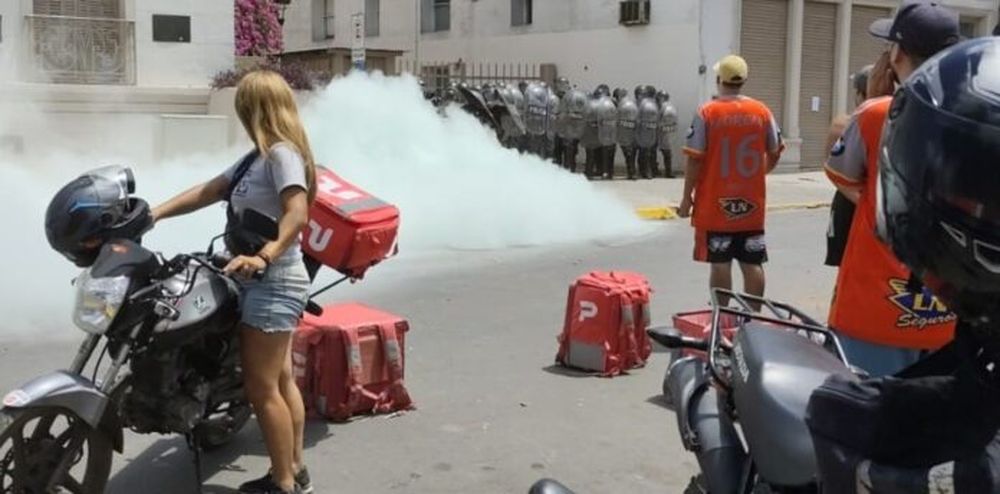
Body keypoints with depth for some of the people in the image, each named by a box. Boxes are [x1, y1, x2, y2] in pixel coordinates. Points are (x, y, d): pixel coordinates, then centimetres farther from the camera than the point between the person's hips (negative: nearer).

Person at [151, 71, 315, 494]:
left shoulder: (281, 153, -15)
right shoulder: (259, 157, 16)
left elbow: (298, 213, -27)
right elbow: (208, 192, 15)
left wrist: (265, 256, -39)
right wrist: (155, 214, 8)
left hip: (273, 283, -10)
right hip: (269, 284, 10)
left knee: (261, 388, -5)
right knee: (280, 381, 15)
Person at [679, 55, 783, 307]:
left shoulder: (707, 113, -9)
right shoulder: (762, 112, 1)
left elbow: (695, 160, -10)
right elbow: (774, 154, 9)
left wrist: (687, 197, -1)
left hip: (715, 203, -3)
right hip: (752, 204, 3)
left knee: (720, 263, 3)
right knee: (753, 264, 9)